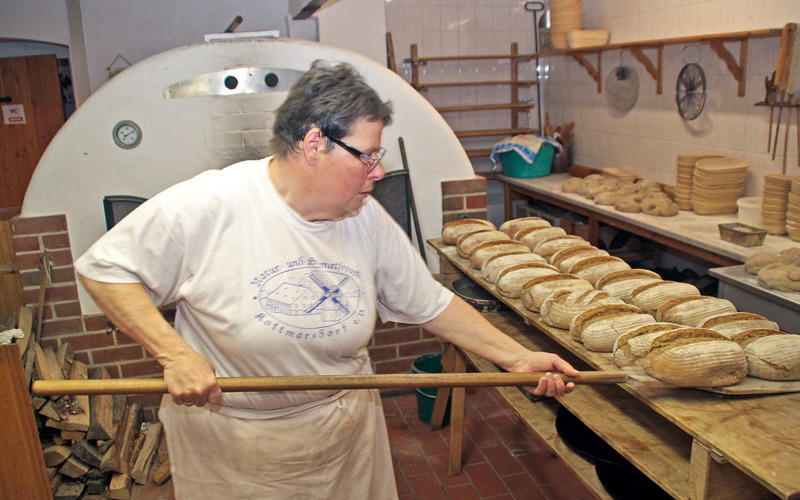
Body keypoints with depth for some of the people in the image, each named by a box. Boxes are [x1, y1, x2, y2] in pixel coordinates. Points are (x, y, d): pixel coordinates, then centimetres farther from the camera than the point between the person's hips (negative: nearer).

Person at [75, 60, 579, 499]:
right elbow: (104, 268, -13)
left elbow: (432, 303, -2)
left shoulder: (367, 219, -8)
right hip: (232, 446, -3)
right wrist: (176, 353, -24)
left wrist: (519, 358, -5)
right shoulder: (207, 206, -21)